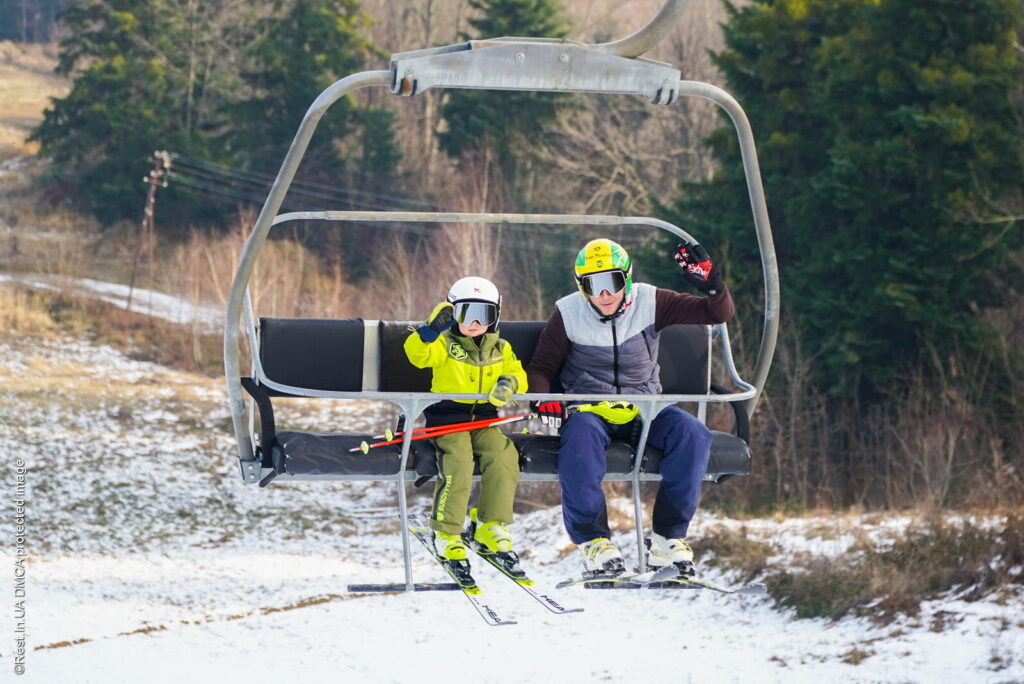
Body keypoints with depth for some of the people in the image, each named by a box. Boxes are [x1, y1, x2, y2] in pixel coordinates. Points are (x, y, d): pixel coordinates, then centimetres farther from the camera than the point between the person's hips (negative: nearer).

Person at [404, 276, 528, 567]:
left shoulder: (501, 349, 16)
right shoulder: (445, 345, 3)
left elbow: (518, 375, 10)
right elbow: (417, 353, -14)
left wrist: (508, 383, -13)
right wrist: (432, 328, -30)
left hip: (486, 420, 3)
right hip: (449, 417, -3)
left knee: (504, 457, -23)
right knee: (457, 462, -28)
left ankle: (491, 526, -10)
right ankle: (446, 533, -20)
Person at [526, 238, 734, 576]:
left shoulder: (650, 303, 1)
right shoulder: (568, 314, 0)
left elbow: (718, 313, 2)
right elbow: (540, 368, 9)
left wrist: (710, 283, -19)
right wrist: (543, 399, -13)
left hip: (643, 409, 2)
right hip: (589, 409, -2)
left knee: (692, 434, -27)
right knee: (579, 437, -38)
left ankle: (667, 537, -21)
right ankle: (593, 539, -30)